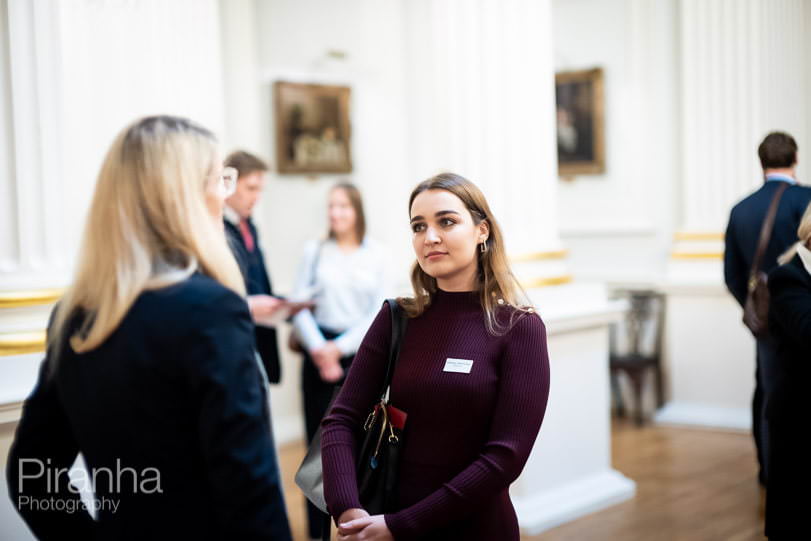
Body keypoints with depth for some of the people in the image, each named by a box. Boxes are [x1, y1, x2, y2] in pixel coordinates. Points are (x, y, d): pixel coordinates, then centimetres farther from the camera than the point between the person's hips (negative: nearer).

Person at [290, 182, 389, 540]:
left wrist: (341, 346, -10)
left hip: (361, 353, 0)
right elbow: (299, 306, -1)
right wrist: (319, 349, -13)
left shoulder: (376, 255, 2)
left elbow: (379, 313, -2)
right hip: (320, 354, 0)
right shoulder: (314, 251, 3)